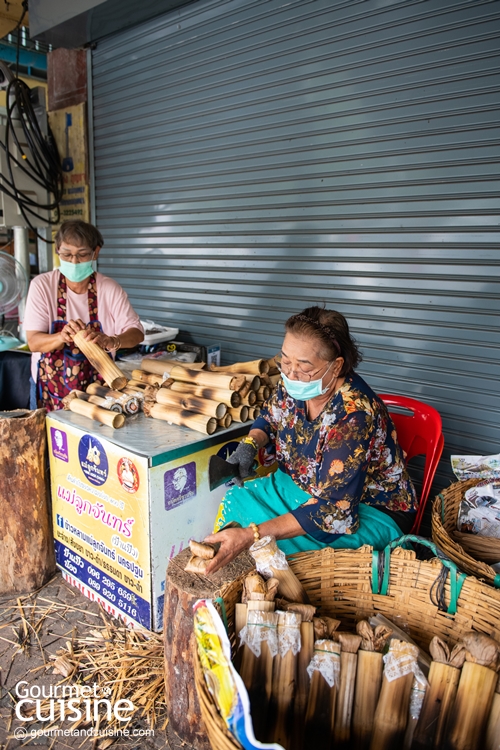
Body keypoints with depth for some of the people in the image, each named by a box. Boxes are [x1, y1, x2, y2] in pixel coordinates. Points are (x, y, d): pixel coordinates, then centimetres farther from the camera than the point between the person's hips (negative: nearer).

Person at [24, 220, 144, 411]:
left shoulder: (110, 289, -8)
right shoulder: (42, 285, -8)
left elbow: (136, 333, -12)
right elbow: (33, 342, -11)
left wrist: (111, 341, -32)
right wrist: (62, 337, -32)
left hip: (97, 387, 0)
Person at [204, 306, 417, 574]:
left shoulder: (354, 414, -34)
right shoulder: (293, 383, -12)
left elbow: (332, 509, -35)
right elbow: (270, 417, 12)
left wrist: (250, 535, -40)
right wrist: (249, 444, -11)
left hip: (371, 511, -7)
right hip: (303, 486, 8)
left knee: (276, 546, -28)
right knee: (235, 499, -5)